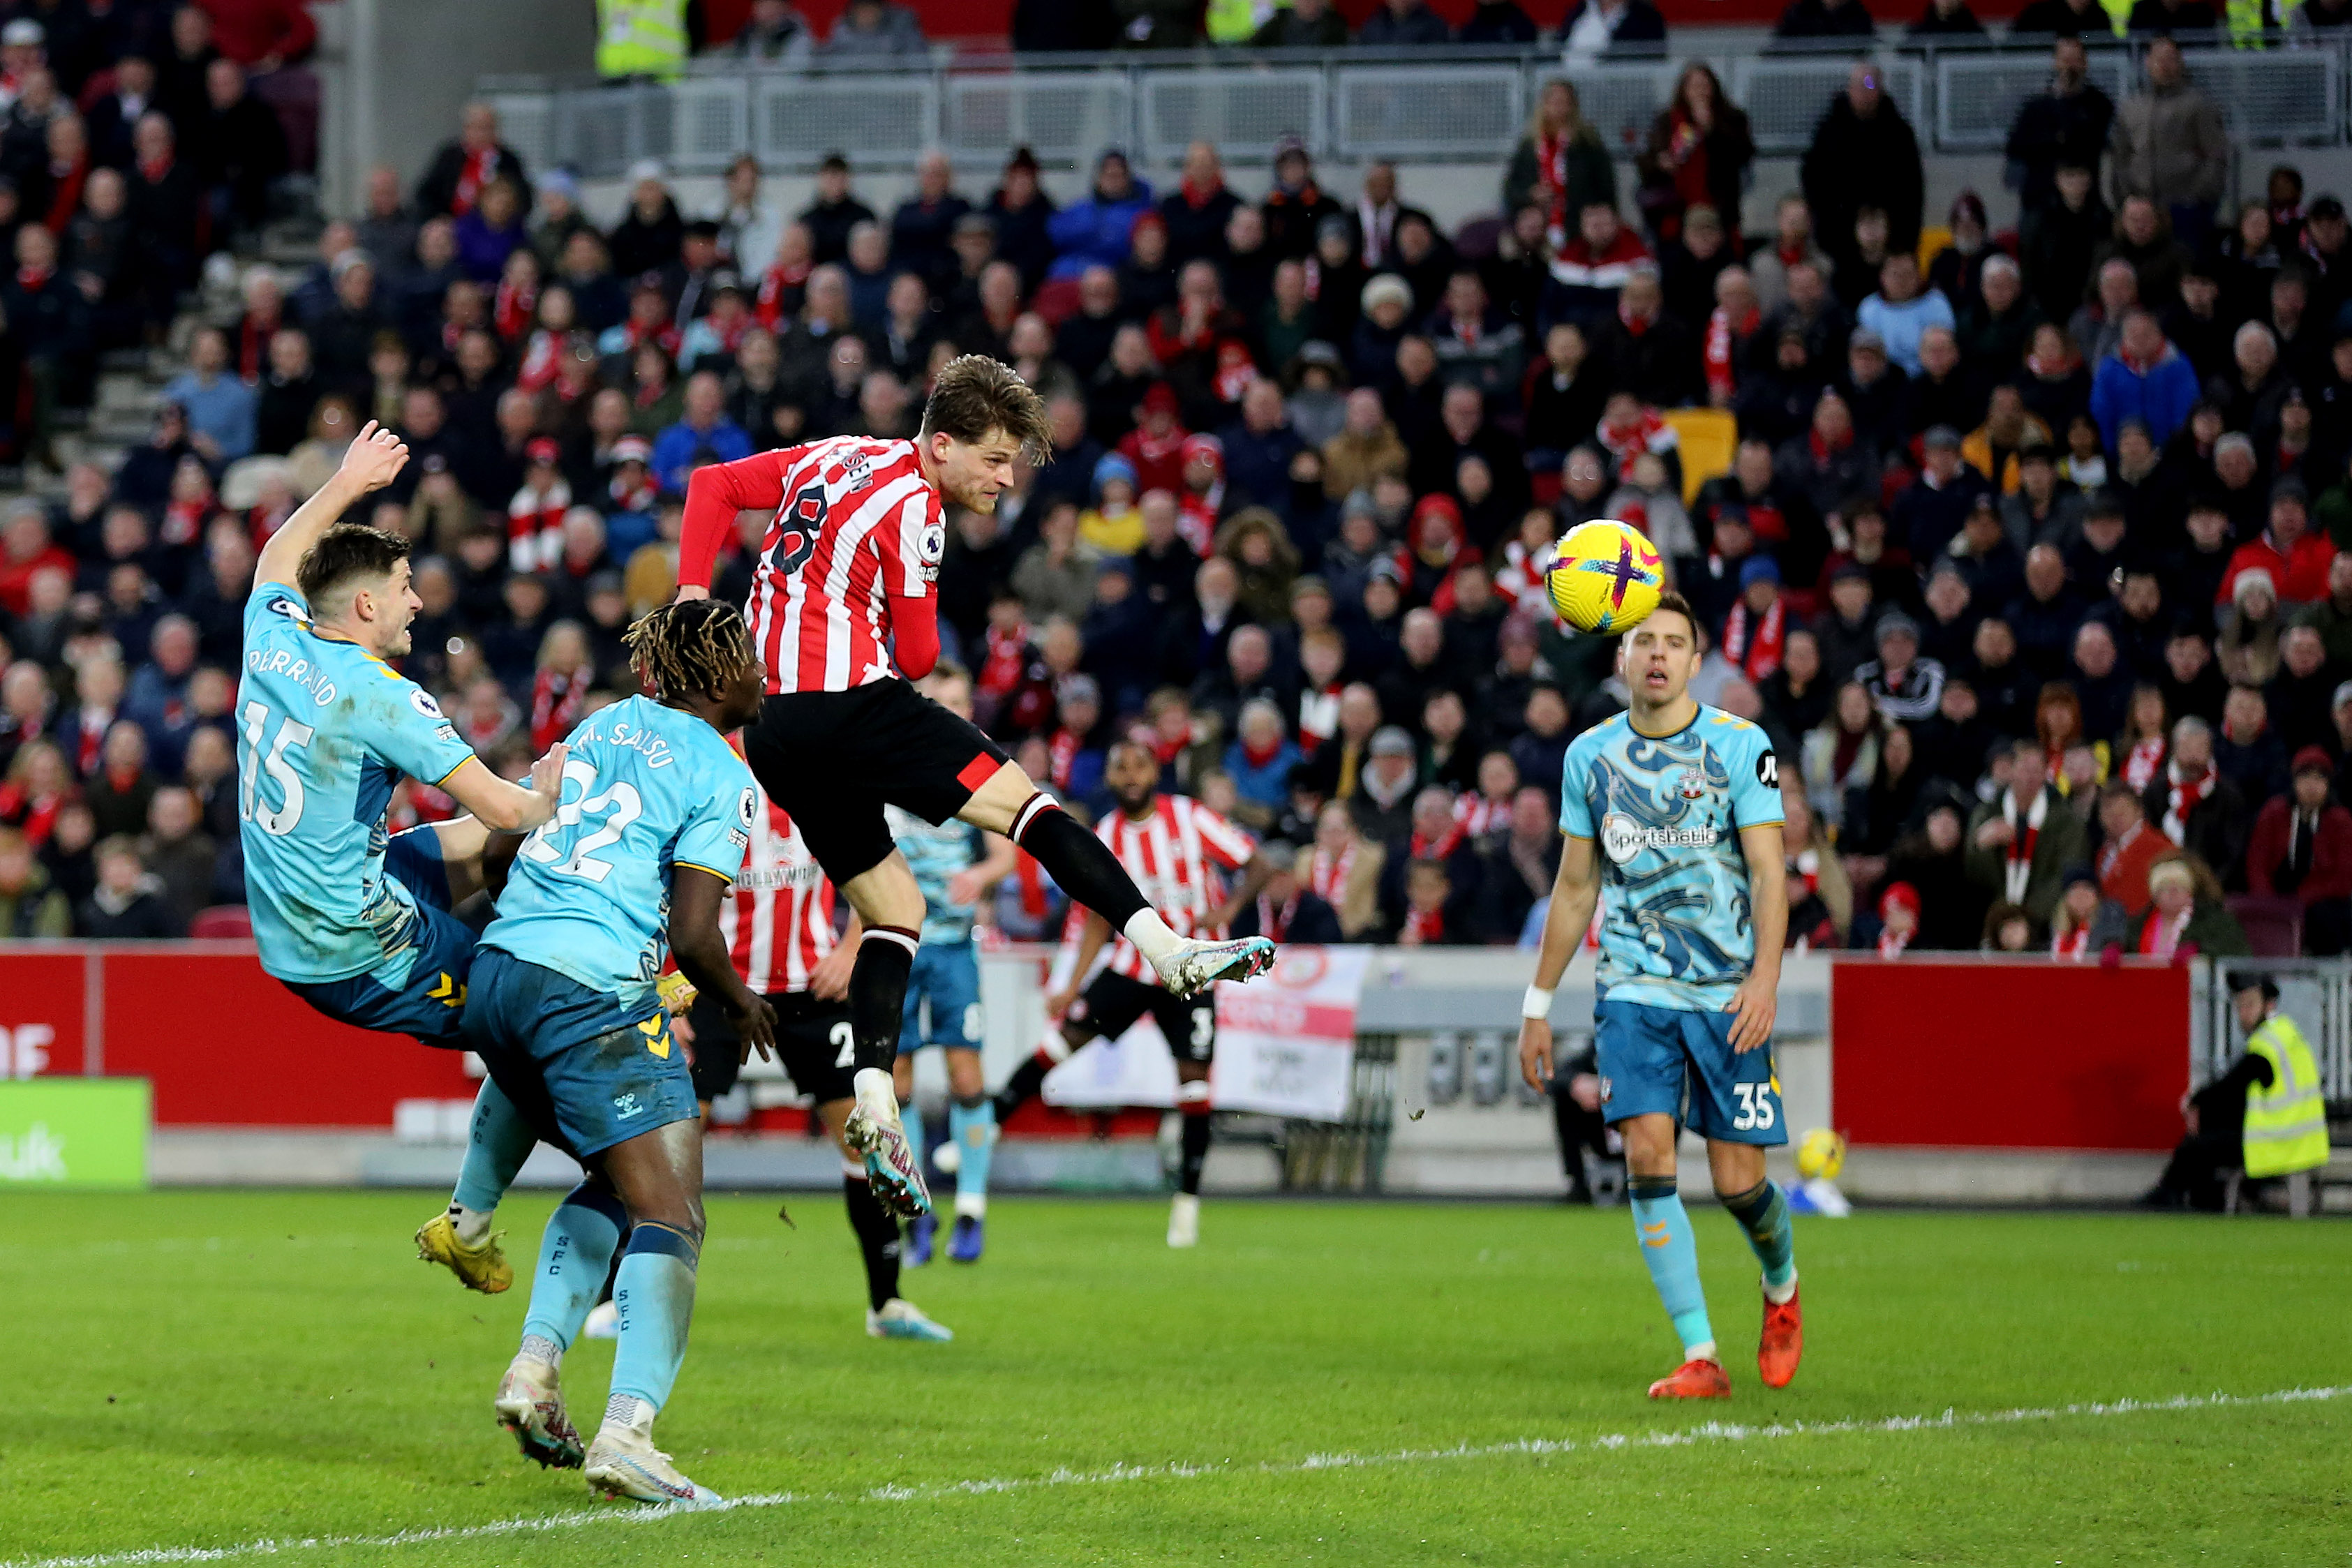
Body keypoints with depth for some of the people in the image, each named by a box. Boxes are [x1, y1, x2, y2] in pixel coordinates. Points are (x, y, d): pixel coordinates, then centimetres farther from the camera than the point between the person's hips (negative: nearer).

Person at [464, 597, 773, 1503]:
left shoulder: (607, 724, 17)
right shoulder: (723, 780, -4)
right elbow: (692, 934, -10)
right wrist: (741, 1004, 10)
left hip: (496, 972, 8)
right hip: (594, 990, -8)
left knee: (614, 1182, 25)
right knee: (671, 1216, -8)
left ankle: (536, 1364, 10)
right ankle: (627, 1431, -24)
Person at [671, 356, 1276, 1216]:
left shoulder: (834, 458, 17)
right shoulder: (912, 509, -8)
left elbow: (712, 484, 21)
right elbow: (917, 656, -4)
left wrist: (694, 596, 12)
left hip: (773, 730, 8)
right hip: (849, 700, -8)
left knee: (892, 904, 11)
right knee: (1022, 799, -8)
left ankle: (875, 1096, -5)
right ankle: (1168, 949, -21)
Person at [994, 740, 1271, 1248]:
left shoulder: (1191, 818, -10)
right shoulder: (1106, 838, 0)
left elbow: (1258, 866, -8)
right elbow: (1099, 921, 7)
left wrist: (1230, 907, -27)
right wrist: (1072, 987, 1)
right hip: (1133, 963, 3)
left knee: (1193, 1078, -8)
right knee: (1067, 1034, -9)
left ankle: (1188, 1199, 3)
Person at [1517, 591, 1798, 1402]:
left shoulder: (1740, 747, -3)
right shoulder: (1592, 756, 6)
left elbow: (1768, 872, -7)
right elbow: (1575, 887, 15)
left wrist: (1764, 977, -21)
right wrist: (1538, 1004, 15)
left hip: (1728, 995, -2)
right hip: (1634, 991, 2)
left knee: (1737, 1180, -3)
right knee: (1647, 1156, -14)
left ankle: (1782, 1288, 31)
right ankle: (1700, 1357, -12)